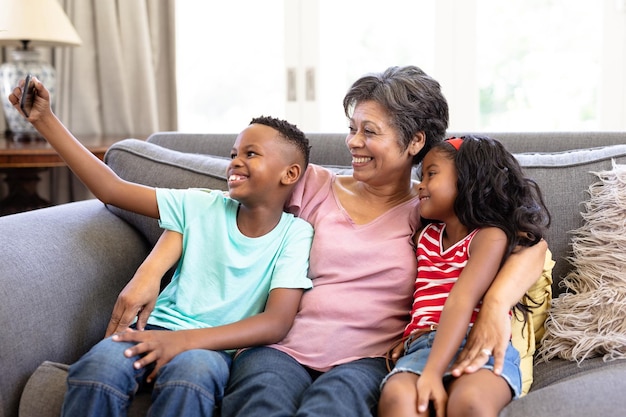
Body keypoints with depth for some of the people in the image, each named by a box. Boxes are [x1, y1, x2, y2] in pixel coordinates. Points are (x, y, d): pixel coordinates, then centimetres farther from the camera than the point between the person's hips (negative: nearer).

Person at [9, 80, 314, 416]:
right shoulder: (203, 206, 6)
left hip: (215, 347, -2)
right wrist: (45, 120, -2)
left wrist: (183, 340, -24)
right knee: (98, 368, -31)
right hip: (157, 328, 3)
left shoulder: (295, 234, -1)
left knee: (191, 375, -40)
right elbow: (110, 188, 4)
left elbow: (277, 323, -12)